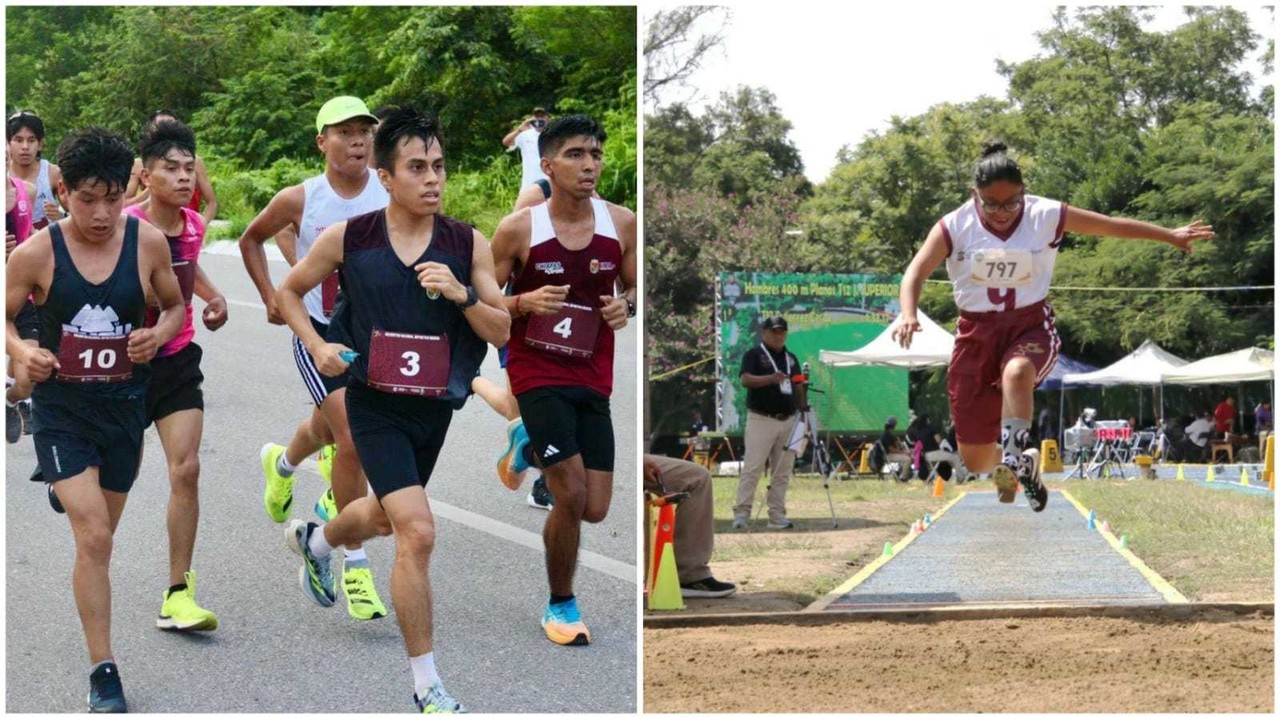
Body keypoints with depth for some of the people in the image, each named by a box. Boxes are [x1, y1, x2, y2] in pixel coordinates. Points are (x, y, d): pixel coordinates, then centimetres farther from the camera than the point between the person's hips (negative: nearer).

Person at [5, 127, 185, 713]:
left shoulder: (148, 243, -5)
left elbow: (176, 306, 10)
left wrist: (160, 334, -12)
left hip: (124, 406, 3)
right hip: (61, 408, -3)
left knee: (100, 536, 16)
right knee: (94, 537, -15)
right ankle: (103, 674, -8)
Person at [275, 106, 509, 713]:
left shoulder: (468, 245, -7)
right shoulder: (346, 239, -10)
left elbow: (503, 332, -5)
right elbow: (288, 291, 7)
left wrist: (461, 294, -22)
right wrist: (317, 346, -9)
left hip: (435, 407, 4)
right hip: (376, 406, -4)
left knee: (384, 516, 26)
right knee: (417, 531, -19)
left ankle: (314, 540, 64)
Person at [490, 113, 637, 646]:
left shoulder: (622, 224, -1)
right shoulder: (518, 229, -10)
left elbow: (633, 287, 14)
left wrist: (626, 305, -9)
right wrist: (524, 303, -21)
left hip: (593, 377, 4)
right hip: (537, 372, -4)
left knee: (594, 509, 3)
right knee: (572, 495, -13)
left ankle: (541, 458, 38)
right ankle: (561, 606, 9)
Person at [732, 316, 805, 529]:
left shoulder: (791, 358, 18)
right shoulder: (754, 355, -1)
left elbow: (798, 388, 21)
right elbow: (745, 379, -16)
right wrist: (771, 378, -31)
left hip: (788, 421, 6)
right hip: (761, 420, -6)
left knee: (782, 472, 5)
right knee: (752, 468, -12)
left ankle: (777, 516, 9)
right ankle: (741, 513, -13)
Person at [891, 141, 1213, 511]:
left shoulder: (1047, 216, -9)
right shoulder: (954, 226, -10)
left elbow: (1113, 225, 1)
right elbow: (915, 273, -14)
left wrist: (1171, 236, 7)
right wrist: (908, 314, -34)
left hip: (1031, 325, -1)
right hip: (977, 331, 1)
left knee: (1016, 373, -42)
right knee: (975, 460, 3)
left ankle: (1017, 455, -27)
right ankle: (1005, 466, 38)